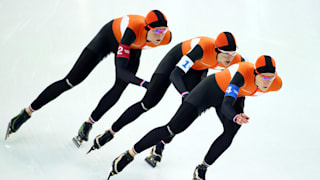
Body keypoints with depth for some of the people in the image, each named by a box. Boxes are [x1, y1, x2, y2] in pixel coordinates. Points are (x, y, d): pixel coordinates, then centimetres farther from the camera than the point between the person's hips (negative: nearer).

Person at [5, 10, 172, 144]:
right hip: (109, 38, -4)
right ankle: (25, 114, 6)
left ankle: (87, 125, 2)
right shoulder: (133, 29, -46)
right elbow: (121, 70, -50)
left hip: (132, 47, 4)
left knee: (121, 87, -18)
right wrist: (145, 84, -62)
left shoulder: (166, 37, -31)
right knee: (71, 81, -6)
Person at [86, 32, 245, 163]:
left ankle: (159, 147, 1)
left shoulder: (234, 58, -29)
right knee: (148, 102, -6)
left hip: (198, 70, 4)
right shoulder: (202, 48, -44)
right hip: (178, 58, -4)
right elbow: (175, 75, -45)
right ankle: (110, 133, 7)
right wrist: (185, 94, -59)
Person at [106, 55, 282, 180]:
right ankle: (128, 156, 3)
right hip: (211, 89, -5)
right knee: (173, 128, -9)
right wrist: (235, 117, -69)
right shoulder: (244, 73, -41)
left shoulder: (276, 84, -23)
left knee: (231, 132, -25)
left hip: (235, 95, 5)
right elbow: (226, 105, -48)